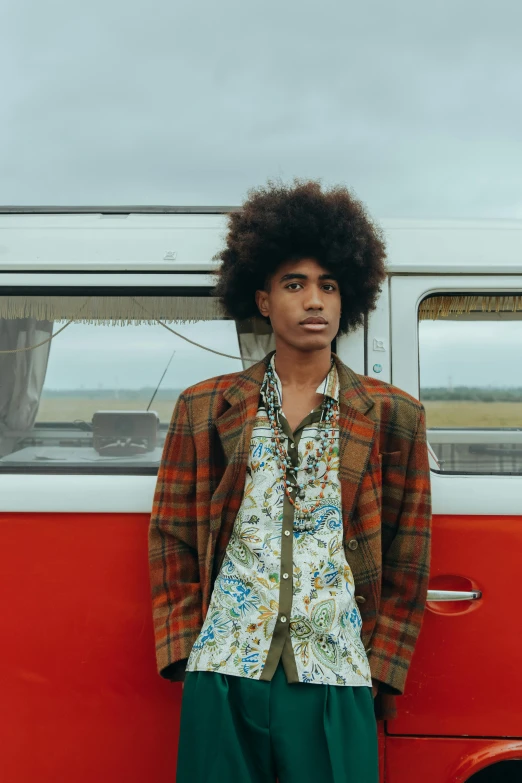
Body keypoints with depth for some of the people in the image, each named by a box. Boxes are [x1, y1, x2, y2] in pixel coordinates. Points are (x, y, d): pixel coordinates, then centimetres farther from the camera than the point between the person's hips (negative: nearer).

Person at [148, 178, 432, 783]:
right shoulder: (203, 410, 7)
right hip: (221, 685, 1)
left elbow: (407, 564, 6)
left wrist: (379, 672, 2)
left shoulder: (394, 417, 5)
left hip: (336, 689, 0)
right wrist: (184, 654, 1)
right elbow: (171, 542, 8)